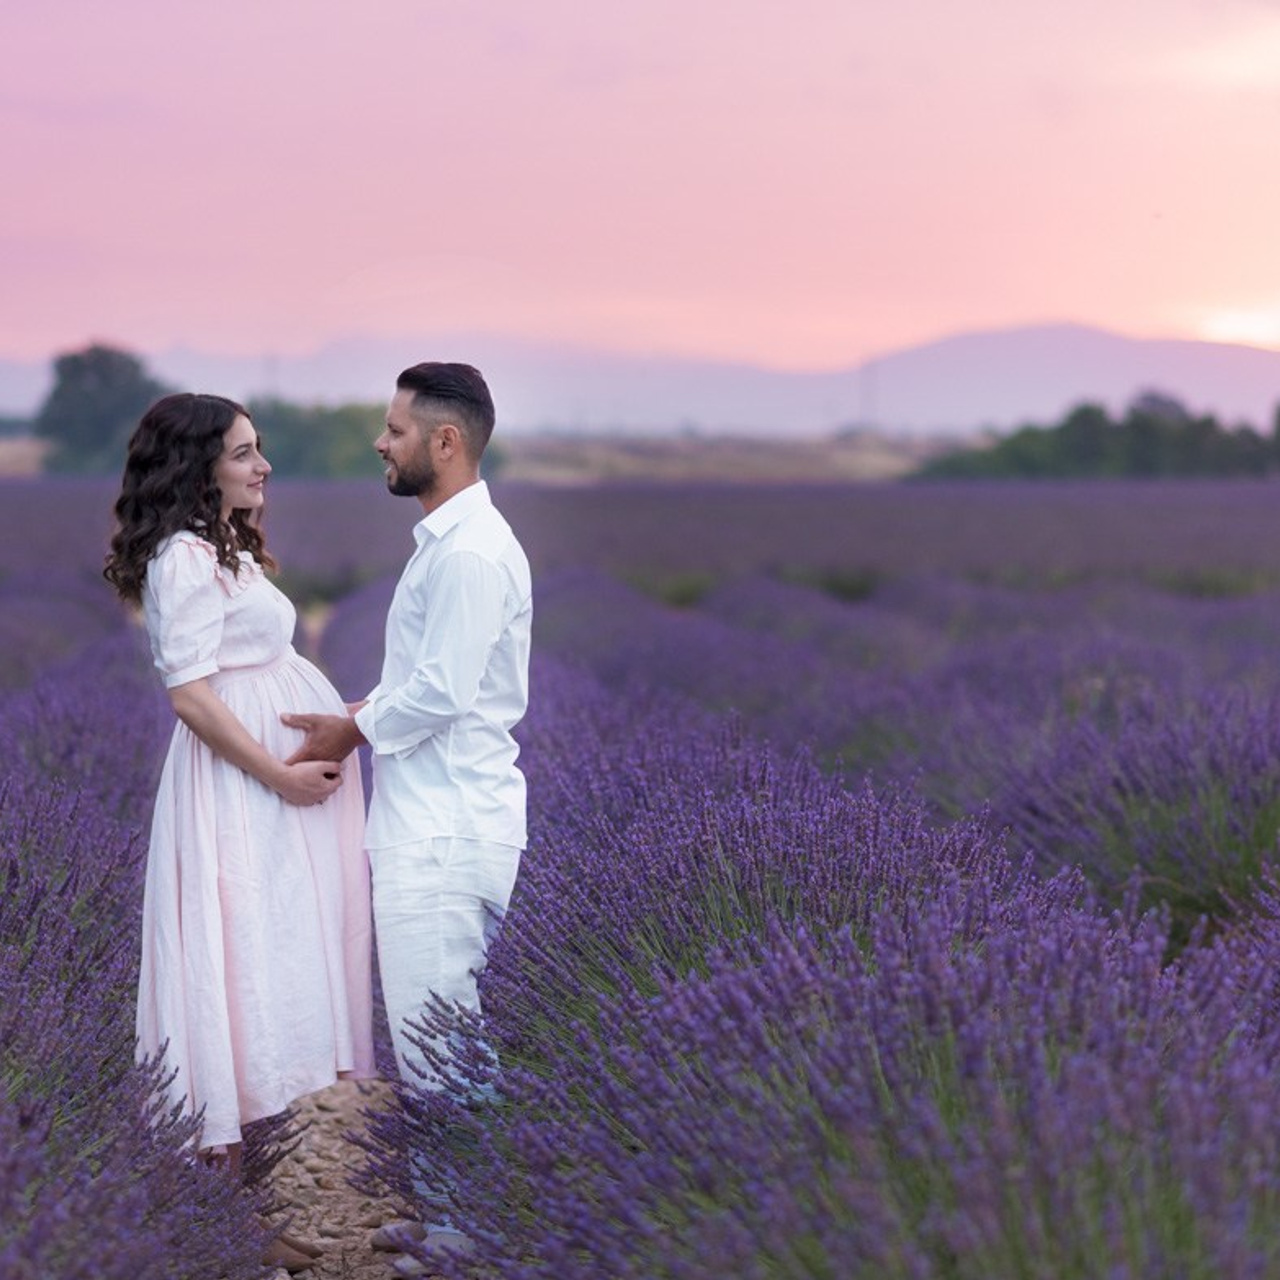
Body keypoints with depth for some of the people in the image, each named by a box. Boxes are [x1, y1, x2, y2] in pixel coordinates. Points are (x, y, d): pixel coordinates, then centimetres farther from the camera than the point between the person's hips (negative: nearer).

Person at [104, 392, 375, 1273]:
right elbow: (191, 694, -20)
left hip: (276, 778, 10)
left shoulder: (228, 549, 16)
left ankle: (253, 1186, 21)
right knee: (243, 967, -4)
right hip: (240, 785, -10)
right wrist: (280, 774, -19)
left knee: (275, 967, 13)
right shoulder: (186, 557, -15)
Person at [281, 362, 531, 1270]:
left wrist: (351, 734, -7)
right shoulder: (450, 539, 14)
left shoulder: (470, 551, -19)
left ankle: (456, 1228, 8)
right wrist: (357, 714, 9)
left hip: (444, 832, -10)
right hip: (436, 818, 10)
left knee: (432, 1037, -2)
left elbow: (440, 693, -21)